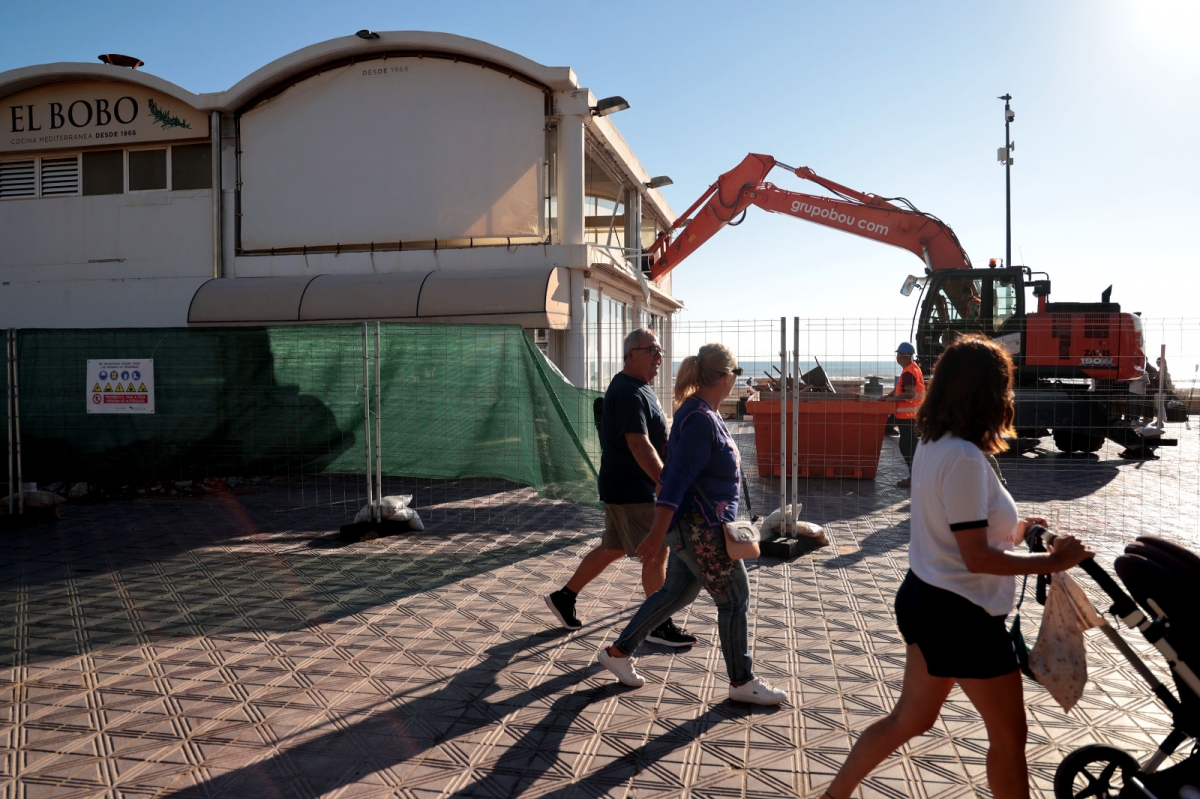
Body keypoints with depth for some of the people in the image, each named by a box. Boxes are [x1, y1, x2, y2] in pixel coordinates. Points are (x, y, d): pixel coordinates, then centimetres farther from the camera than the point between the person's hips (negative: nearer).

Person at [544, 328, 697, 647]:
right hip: (631, 490, -10)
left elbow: (657, 439, 22)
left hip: (626, 488, 10)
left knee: (612, 549, 18)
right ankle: (659, 625, 11)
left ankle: (564, 597, 28)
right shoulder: (629, 393, -20)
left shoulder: (639, 389, 15)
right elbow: (639, 444, -28)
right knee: (656, 554, -1)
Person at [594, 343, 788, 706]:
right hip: (699, 529, -10)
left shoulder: (701, 412, 9)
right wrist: (657, 533, -29)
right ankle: (742, 682, 20)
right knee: (735, 599, 4)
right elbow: (677, 478, -27)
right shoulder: (701, 421, -22)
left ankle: (619, 652, 27)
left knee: (676, 594, 18)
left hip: (698, 526, 10)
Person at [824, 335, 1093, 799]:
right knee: (1009, 735, 11)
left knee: (910, 718, 22)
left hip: (926, 599, 9)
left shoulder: (932, 444, 4)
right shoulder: (964, 458, -24)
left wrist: (1008, 530, 16)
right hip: (961, 614, -9)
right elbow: (977, 558, -23)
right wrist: (1053, 562, -13)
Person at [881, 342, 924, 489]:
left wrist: (892, 398, -16)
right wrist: (888, 395, 11)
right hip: (911, 414, 11)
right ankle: (914, 475, 22)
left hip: (907, 415, -11)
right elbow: (901, 388, 20)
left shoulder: (908, 372, -18)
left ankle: (913, 477, -4)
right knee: (910, 446, 16)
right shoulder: (913, 368, 15)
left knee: (906, 446, -7)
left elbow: (909, 394, -25)